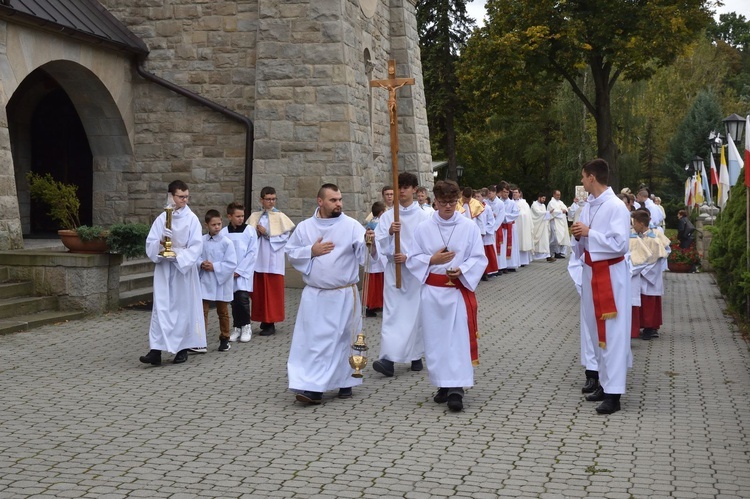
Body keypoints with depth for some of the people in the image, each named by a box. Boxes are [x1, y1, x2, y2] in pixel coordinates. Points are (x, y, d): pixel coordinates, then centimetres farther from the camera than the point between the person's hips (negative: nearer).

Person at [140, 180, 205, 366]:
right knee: (161, 307, -5)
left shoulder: (192, 219, -2)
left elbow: (196, 246, -8)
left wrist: (179, 256, -20)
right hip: (163, 268, 1)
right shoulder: (161, 218, 3)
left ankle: (182, 349, 17)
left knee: (183, 307, 5)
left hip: (184, 269, -1)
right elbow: (150, 244, 0)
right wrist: (161, 242, -20)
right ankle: (156, 350, -10)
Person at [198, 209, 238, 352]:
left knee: (223, 312, 12)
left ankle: (224, 339, 25)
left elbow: (232, 264, -13)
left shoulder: (227, 243, -9)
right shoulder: (201, 241, -2)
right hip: (205, 282, 1)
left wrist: (214, 267, -18)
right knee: (202, 310, -4)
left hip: (221, 283, -1)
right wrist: (201, 264, -14)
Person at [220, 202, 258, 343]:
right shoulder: (224, 233, 1)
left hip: (244, 272, -2)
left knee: (242, 298, -12)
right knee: (234, 300, 7)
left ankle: (246, 326, 3)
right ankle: (237, 327, 20)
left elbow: (252, 252, -4)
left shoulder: (250, 230, -2)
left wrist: (239, 270, -8)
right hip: (229, 272, 2)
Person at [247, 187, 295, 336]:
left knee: (273, 292, -2)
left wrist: (267, 234, -12)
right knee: (259, 291, 4)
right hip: (258, 259, 3)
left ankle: (270, 323, 4)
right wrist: (256, 233, -10)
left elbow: (286, 237, -6)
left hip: (274, 260, -3)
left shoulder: (280, 217, 0)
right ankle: (263, 320, 15)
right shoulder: (254, 216, 9)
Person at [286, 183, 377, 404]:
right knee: (312, 340, 0)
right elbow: (291, 252, 8)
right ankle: (313, 388, 4)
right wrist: (311, 251, -8)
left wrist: (370, 242, -37)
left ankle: (344, 382, 20)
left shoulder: (352, 225, -5)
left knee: (342, 339, 7)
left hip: (343, 295, -2)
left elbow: (365, 253, -15)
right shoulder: (305, 227, 3)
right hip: (314, 295, 2)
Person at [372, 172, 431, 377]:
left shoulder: (423, 217, -1)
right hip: (393, 270, 1)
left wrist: (408, 257, -16)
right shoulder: (387, 216, 4)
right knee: (392, 314, -7)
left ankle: (416, 356, 20)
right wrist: (389, 232, -18)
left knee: (416, 312, 6)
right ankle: (388, 359, -14)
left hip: (416, 271, -1)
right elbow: (379, 245, 0)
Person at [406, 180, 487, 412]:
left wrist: (461, 270, -18)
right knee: (435, 338, 5)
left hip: (459, 289, -1)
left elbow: (479, 258, -1)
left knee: (459, 338, -7)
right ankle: (443, 384, 18)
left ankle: (456, 388, -7)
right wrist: (432, 260, -14)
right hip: (432, 291, 2)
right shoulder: (423, 229, 2)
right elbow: (413, 260, 4)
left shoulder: (469, 227, -1)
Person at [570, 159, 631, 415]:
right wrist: (578, 235, -4)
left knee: (611, 332, -6)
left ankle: (613, 393, -3)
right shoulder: (588, 205, 9)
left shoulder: (616, 207, -15)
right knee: (596, 331, 14)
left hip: (610, 274, -9)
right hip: (591, 271, 9)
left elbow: (620, 243, -21)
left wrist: (589, 233, -18)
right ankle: (605, 382, 25)